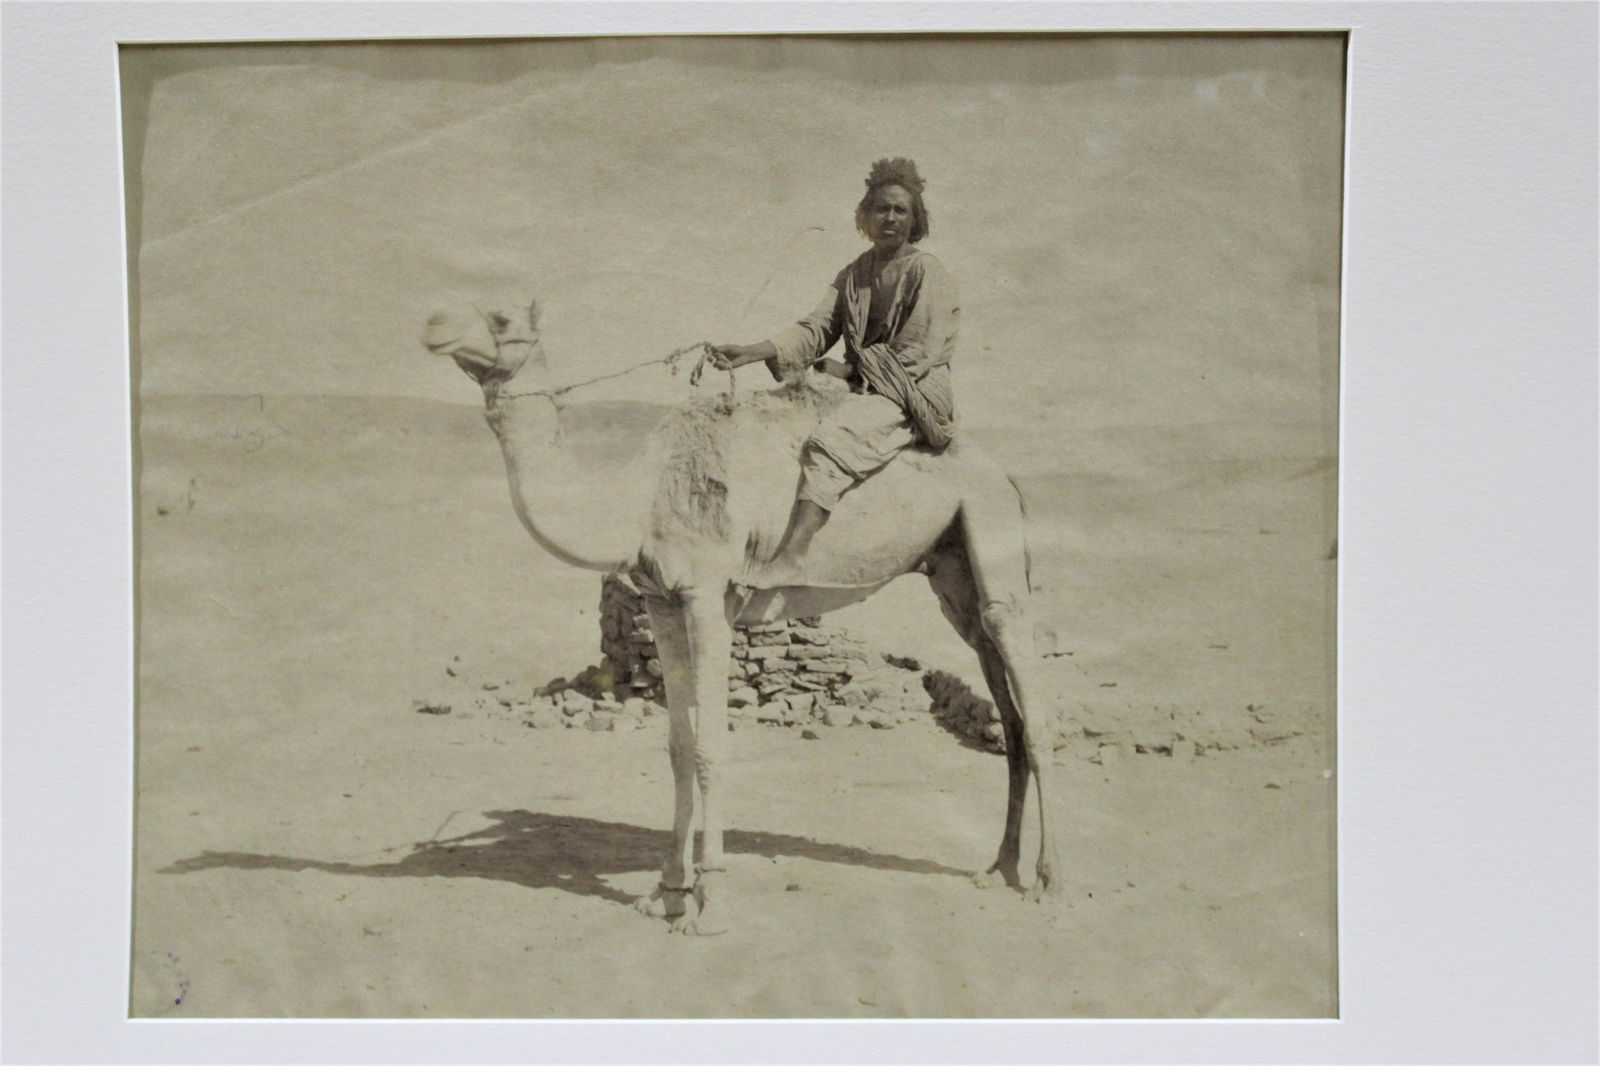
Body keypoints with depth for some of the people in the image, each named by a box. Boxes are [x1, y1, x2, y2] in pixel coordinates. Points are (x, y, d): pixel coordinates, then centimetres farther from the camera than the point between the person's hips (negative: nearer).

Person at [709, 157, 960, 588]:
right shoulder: (852, 276, 16)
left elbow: (914, 356, -12)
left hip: (910, 397, -8)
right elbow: (814, 329, 5)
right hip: (862, 388, 8)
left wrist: (843, 368, -8)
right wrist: (750, 352, -11)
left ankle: (789, 560, -40)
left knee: (829, 443, -31)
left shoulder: (926, 273, -5)